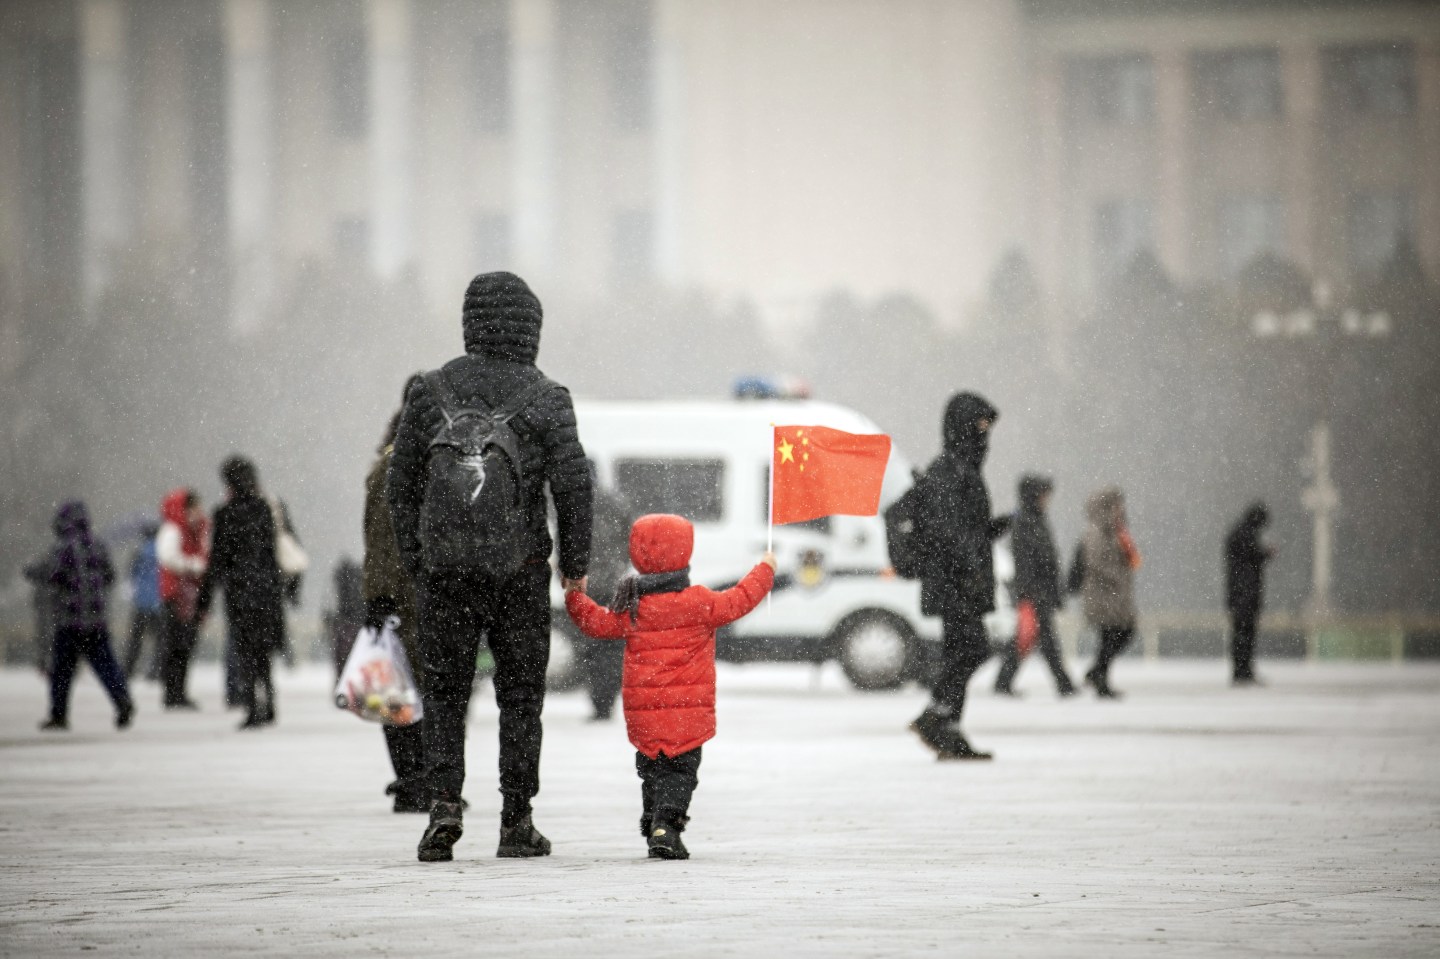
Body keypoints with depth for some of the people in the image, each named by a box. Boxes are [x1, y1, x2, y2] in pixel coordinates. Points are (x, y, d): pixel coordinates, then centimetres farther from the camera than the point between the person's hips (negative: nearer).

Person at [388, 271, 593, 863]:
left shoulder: (431, 392, 3)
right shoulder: (544, 398, -4)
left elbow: (402, 482, 6)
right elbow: (572, 483, -6)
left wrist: (412, 559, 14)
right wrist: (575, 561, 5)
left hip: (446, 568, 1)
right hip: (521, 568, -1)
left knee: (444, 692, 8)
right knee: (520, 693, 8)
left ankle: (444, 802, -10)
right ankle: (516, 823, 8)